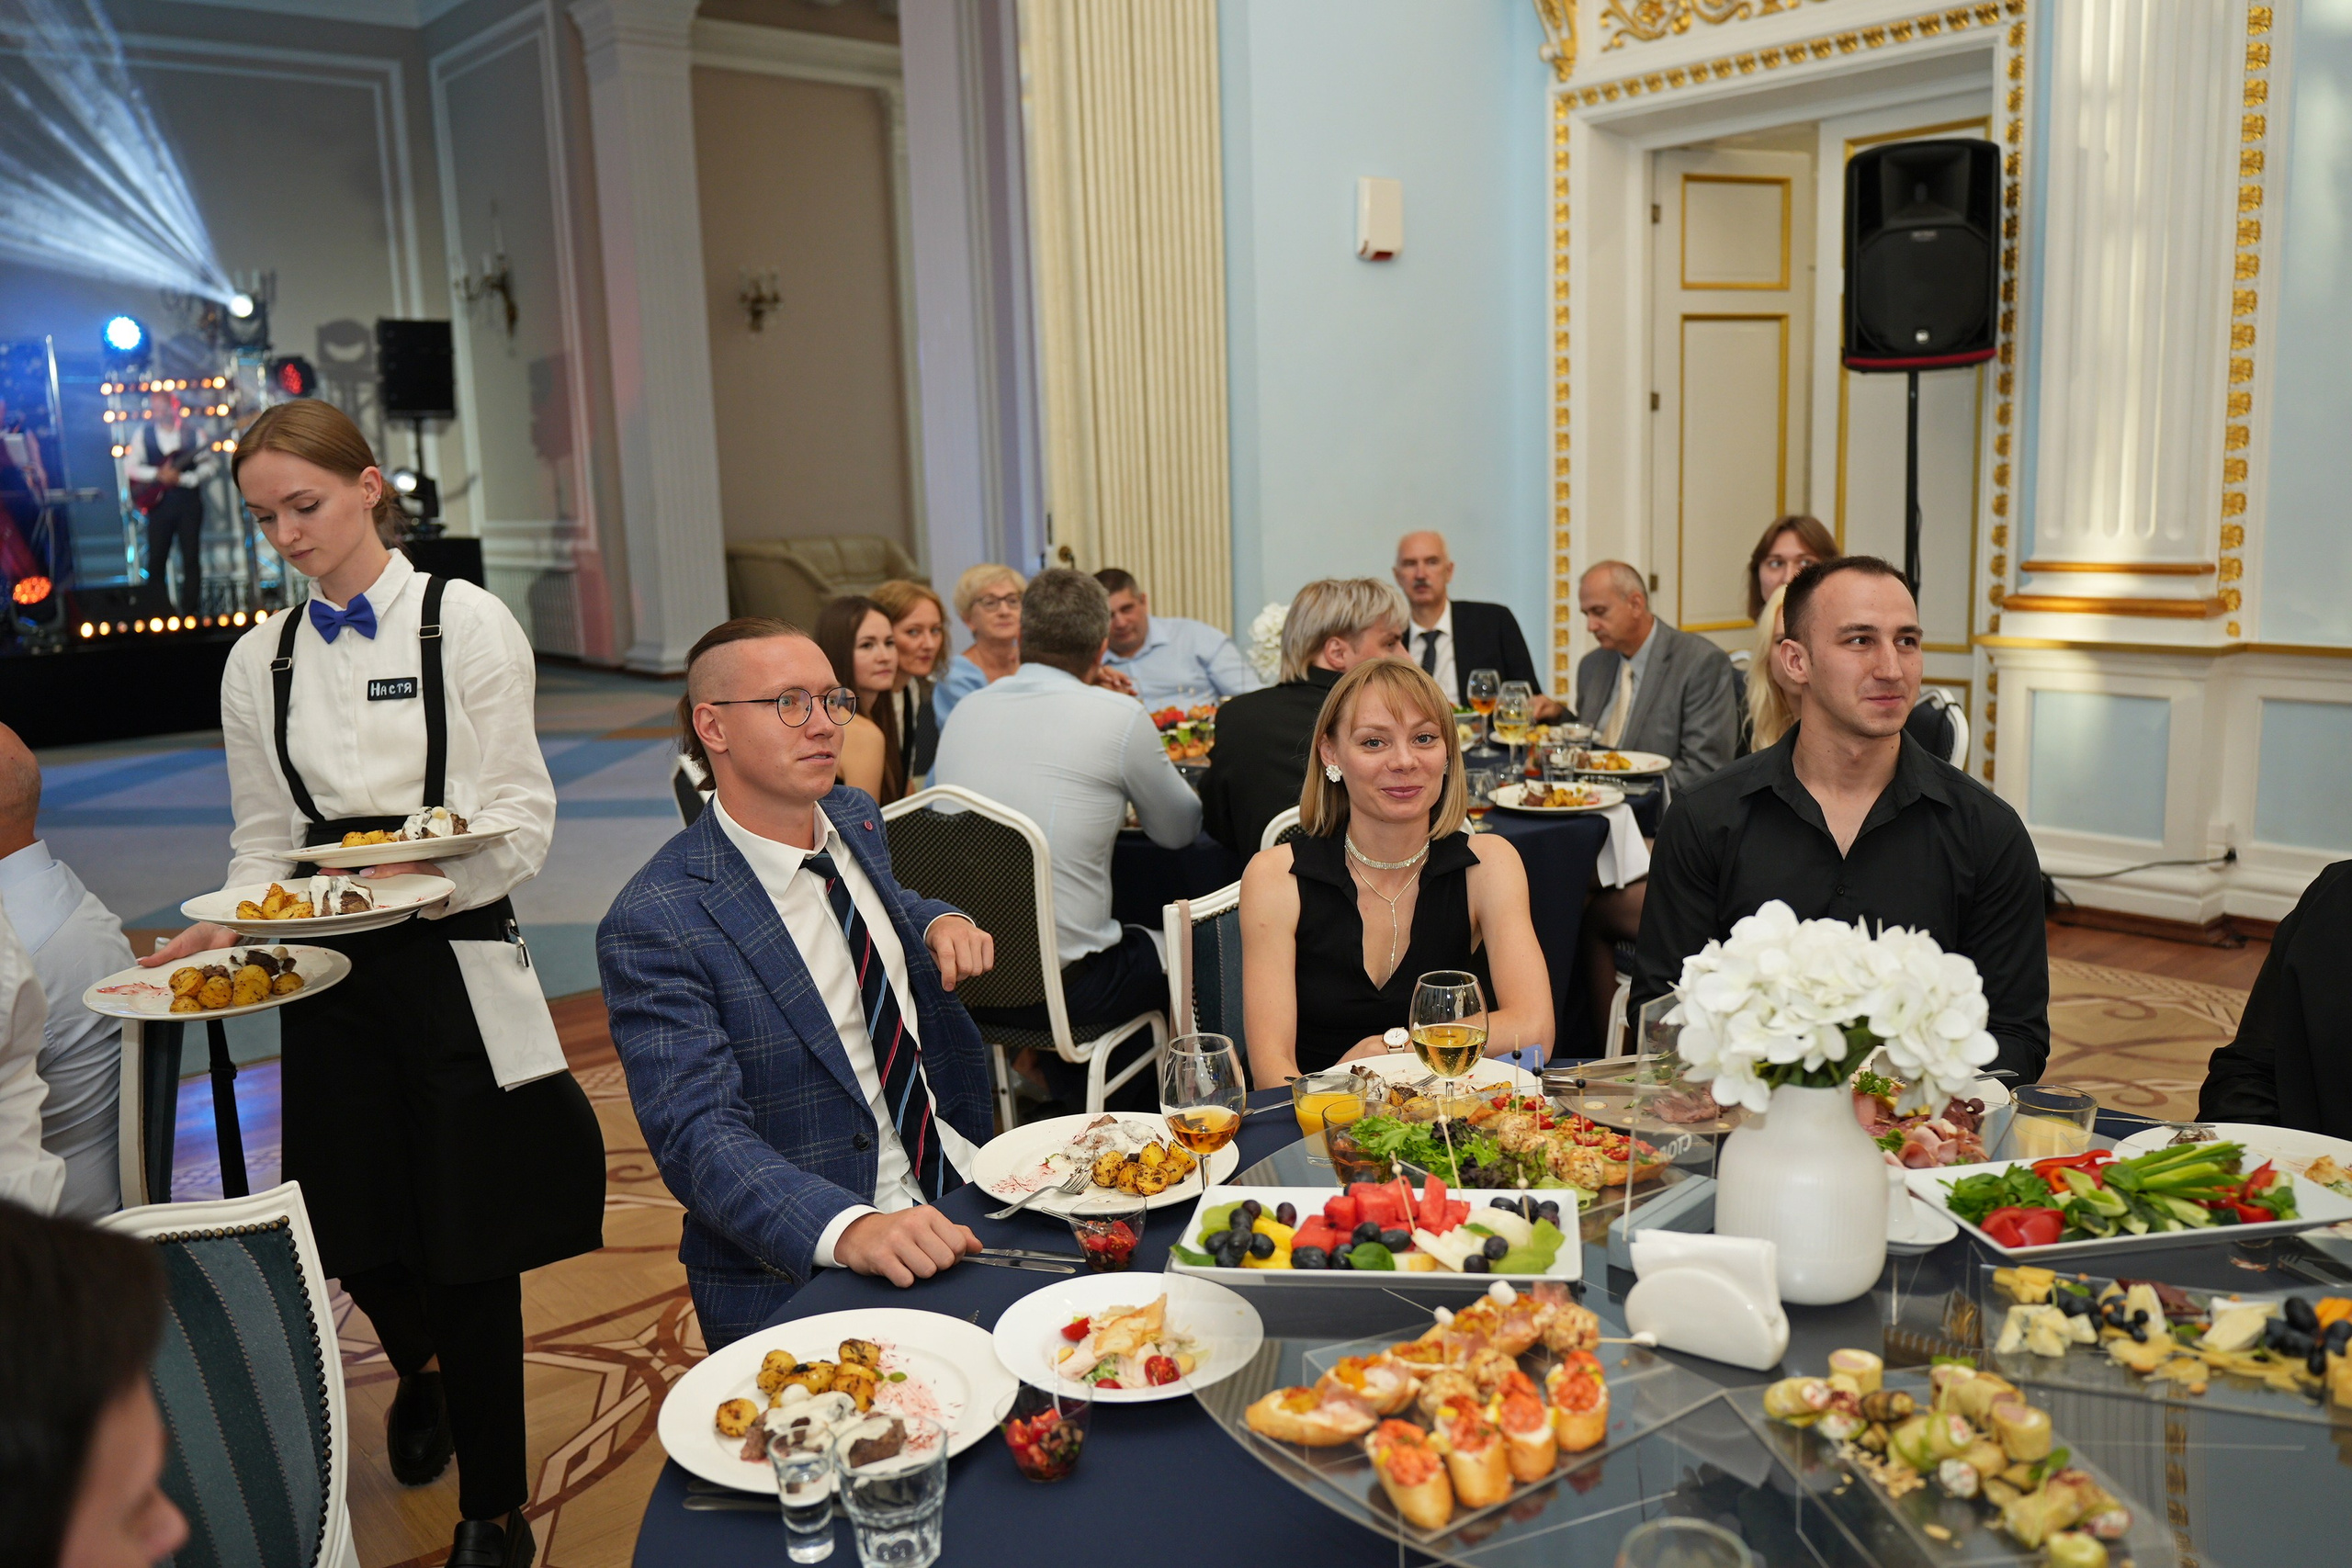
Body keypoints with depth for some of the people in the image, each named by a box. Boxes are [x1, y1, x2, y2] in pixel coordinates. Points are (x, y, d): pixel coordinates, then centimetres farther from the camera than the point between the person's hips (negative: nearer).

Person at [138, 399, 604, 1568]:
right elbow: (264, 839, 12)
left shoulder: (466, 624, -5)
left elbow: (522, 819, -8)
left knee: (470, 1243, 1)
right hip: (327, 975, 4)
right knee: (357, 1229, 12)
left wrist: (425, 870, -25)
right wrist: (223, 930, -7)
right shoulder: (259, 662, 9)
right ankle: (421, 1370, 48)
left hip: (453, 957, -4)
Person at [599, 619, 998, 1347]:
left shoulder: (855, 818, 8)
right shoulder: (652, 924, -15)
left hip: (961, 1175, 8)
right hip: (802, 1268, -7)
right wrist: (850, 1229, -38)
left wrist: (938, 922, 7)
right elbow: (698, 1134, -23)